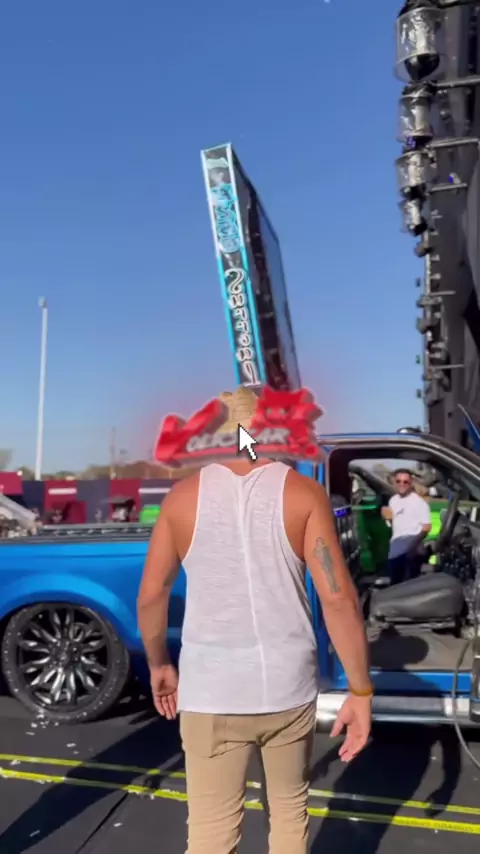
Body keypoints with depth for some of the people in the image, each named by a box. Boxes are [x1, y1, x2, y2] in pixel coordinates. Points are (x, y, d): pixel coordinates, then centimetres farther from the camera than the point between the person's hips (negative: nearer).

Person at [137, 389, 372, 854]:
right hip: (289, 687, 1)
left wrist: (158, 664, 17)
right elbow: (339, 598, -12)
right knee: (289, 808, 24)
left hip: (210, 692, 0)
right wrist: (360, 692, -3)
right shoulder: (305, 494, -8)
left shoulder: (183, 496, -4)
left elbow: (151, 594, 1)